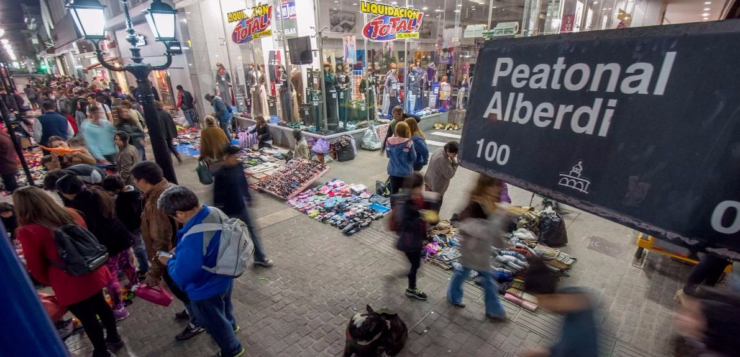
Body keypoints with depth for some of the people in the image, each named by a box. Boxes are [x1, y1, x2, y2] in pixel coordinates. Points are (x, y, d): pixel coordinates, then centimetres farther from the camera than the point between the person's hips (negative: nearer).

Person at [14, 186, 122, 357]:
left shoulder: (28, 232, -20)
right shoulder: (70, 214, -4)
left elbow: (36, 268, -9)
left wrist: (52, 282, 10)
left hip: (69, 285, -6)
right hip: (92, 273, 6)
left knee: (86, 317, 12)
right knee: (101, 305, 25)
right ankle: (114, 338, 44)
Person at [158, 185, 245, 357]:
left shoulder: (192, 241, -42)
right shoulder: (215, 212, -17)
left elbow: (181, 277, -27)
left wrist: (169, 261, -9)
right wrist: (180, 250, 2)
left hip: (207, 290, -7)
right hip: (225, 277, 7)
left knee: (214, 322, 23)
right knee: (225, 306, 36)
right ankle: (230, 326, 67)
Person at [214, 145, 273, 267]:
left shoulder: (238, 166, -6)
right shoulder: (220, 174, -24)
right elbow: (217, 195, -19)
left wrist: (248, 198, 16)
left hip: (241, 206, 6)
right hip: (228, 211, -6)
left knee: (252, 230, 13)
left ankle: (260, 257, 28)